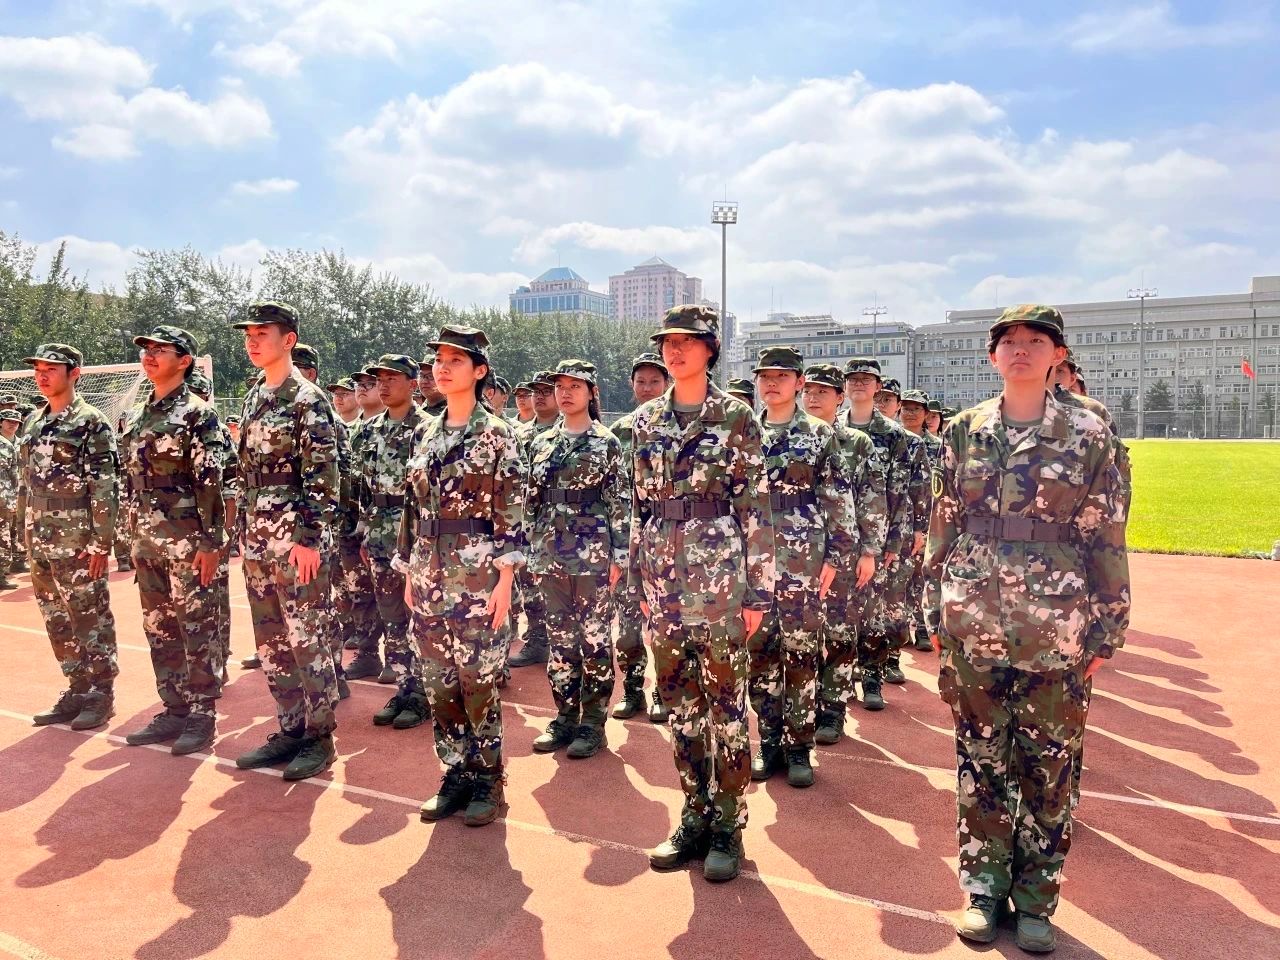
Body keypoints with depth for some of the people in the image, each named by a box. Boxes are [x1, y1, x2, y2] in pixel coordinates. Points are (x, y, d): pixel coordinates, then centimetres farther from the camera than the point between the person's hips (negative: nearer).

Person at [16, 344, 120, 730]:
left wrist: (101, 542, -16)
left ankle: (102, 694, 12)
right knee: (57, 621, 13)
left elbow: (104, 488, -13)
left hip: (78, 542, -7)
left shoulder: (91, 422, -8)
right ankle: (77, 690, 24)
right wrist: (25, 532, 13)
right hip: (40, 542, 7)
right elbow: (24, 483, 18)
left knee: (91, 619, 1)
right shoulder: (32, 423, 14)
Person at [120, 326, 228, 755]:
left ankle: (202, 715, 10)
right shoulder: (136, 416, 14)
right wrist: (134, 537, 15)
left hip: (187, 539, -8)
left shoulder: (198, 413, -9)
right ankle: (174, 709, 24)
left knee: (198, 630, 0)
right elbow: (130, 480, 18)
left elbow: (212, 483, -14)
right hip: (146, 540, 8)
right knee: (159, 629, 13)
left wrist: (212, 542, -17)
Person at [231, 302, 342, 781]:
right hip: (257, 539, 9)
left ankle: (320, 737, 11)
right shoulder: (253, 398, 14)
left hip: (296, 539, -8)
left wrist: (309, 538, -19)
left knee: (307, 639, -1)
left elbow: (323, 476, -15)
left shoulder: (308, 399, -10)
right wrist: (244, 532, 16)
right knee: (270, 640, 13)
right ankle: (290, 729, 25)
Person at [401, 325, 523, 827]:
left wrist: (504, 580, -14)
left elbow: (511, 514, -9)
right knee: (438, 682, 11)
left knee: (479, 681, 1)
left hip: (476, 574, -6)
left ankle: (487, 780, 17)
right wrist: (410, 571, 12)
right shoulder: (425, 432, 11)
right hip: (429, 575, 6)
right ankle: (456, 774, 25)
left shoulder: (496, 434, -6)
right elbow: (413, 508, 14)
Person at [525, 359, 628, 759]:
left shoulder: (606, 443, -2)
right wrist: (532, 553, 9)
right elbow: (531, 502, 12)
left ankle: (593, 722, 14)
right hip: (550, 557, 5)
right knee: (559, 639, 11)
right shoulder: (542, 443, 10)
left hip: (593, 557, -5)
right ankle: (565, 718, 23)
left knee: (595, 640, 3)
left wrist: (618, 557, -10)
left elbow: (621, 504, -5)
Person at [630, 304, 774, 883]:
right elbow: (640, 506, 13)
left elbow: (757, 507, -5)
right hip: (665, 580, 5)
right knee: (680, 703, 12)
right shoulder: (647, 421, 10)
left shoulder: (736, 417, -3)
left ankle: (729, 826, 18)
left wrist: (759, 588, -8)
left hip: (720, 578, -4)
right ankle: (696, 816, 26)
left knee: (726, 704, 3)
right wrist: (639, 581, 11)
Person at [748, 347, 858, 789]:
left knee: (800, 654, 3)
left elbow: (840, 501, -1)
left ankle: (798, 746, 14)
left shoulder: (821, 436, 2)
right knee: (760, 653, 7)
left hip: (803, 564, -3)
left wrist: (837, 556, -7)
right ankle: (768, 742, 19)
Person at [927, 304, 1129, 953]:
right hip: (973, 625, 2)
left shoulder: (1088, 436, -2)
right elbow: (942, 527, 7)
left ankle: (1036, 900, 26)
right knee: (980, 759, 11)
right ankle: (984, 888, 26)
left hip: (1057, 630, -1)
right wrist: (937, 614, 6)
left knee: (1048, 766, 9)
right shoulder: (965, 432, 4)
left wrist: (1107, 630, -1)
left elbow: (1107, 540, 0)